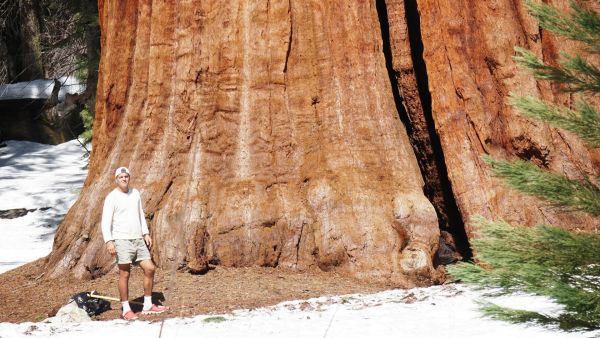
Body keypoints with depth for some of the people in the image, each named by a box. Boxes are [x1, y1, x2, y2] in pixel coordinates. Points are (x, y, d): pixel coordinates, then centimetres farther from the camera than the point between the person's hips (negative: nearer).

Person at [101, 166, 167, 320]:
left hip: (138, 239, 6)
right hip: (122, 240, -6)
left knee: (150, 268, 3)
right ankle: (126, 309, 5)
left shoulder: (135, 193, 13)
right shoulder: (112, 197, -6)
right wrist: (109, 241, -21)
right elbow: (105, 221, -11)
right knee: (124, 274, -4)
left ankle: (148, 305, 14)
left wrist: (146, 234, 16)